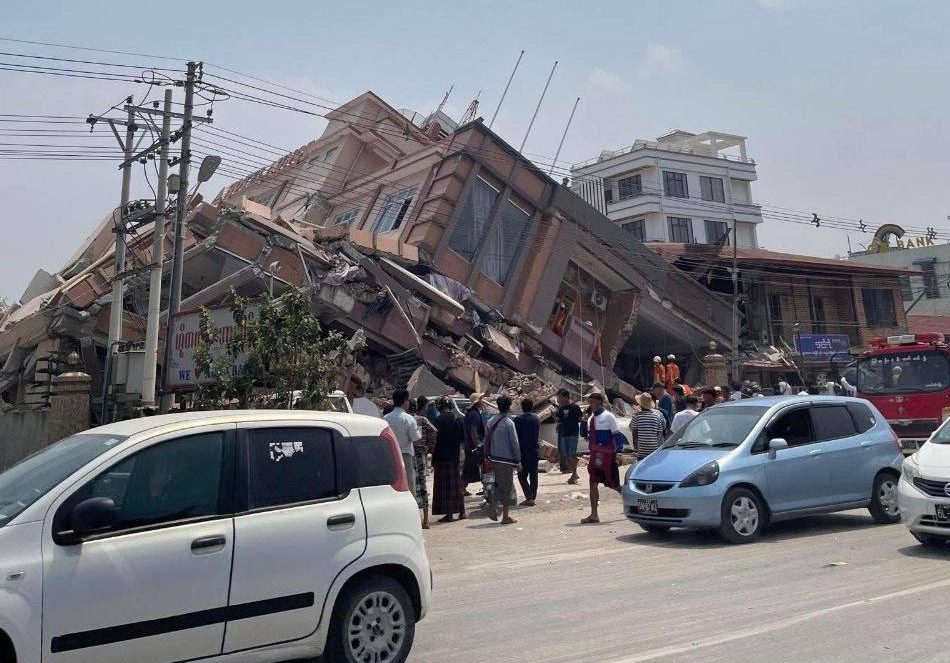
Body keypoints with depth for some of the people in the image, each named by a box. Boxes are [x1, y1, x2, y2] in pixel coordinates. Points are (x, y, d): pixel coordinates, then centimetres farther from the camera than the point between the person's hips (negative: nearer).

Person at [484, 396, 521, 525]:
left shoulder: (490, 422, 4)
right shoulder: (508, 423, -14)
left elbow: (486, 441, 10)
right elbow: (514, 444, -12)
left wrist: (487, 457, 18)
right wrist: (518, 462, -6)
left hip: (494, 459, 6)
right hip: (506, 460, -6)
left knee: (499, 485, 20)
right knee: (507, 487, 4)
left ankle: (492, 507, 6)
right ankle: (505, 517, 9)